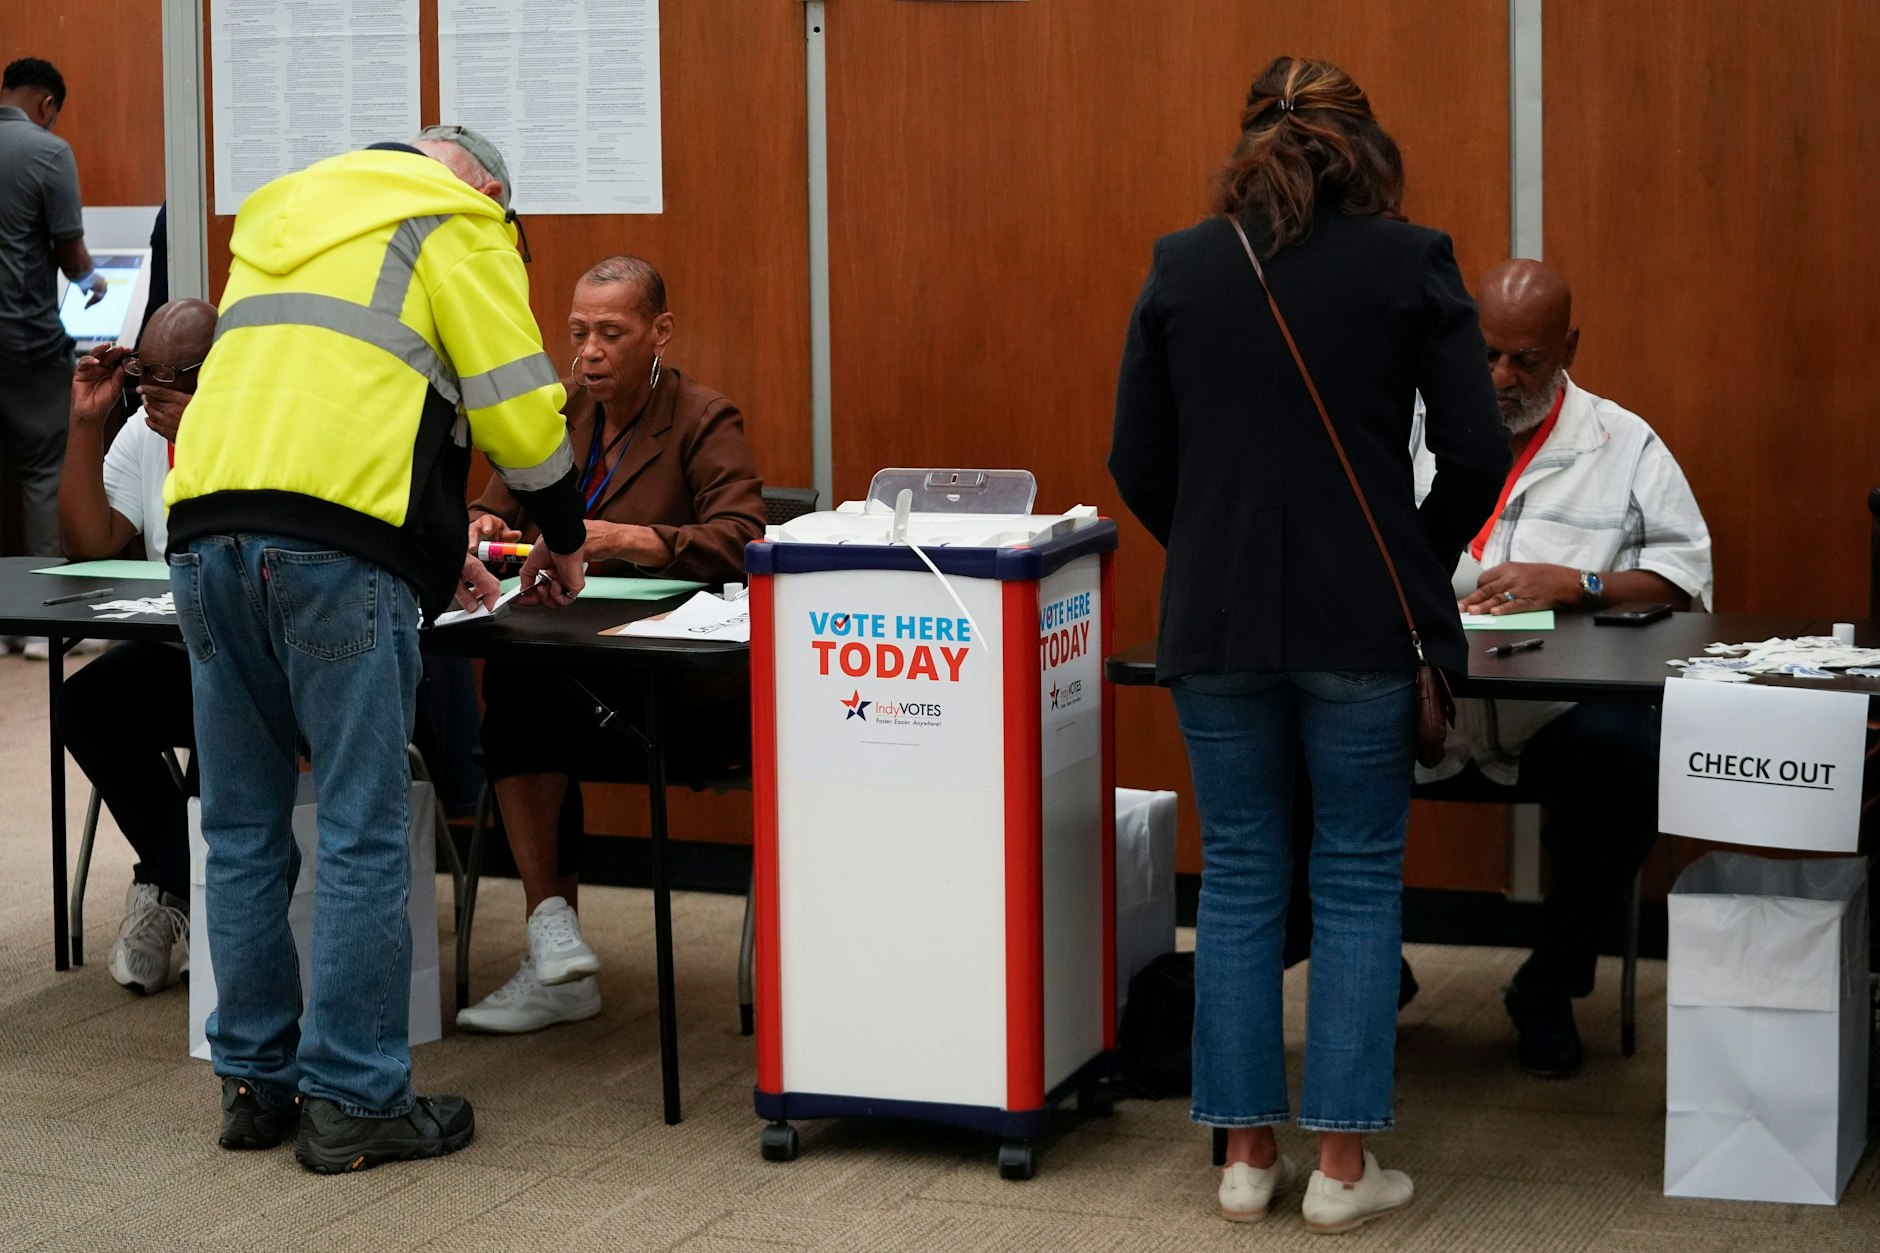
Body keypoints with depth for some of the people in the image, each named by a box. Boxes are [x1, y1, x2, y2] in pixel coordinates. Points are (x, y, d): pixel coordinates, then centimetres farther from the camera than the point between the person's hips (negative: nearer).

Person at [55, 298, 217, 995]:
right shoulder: (144, 435, 7)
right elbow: (88, 545, -1)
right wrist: (86, 424, -6)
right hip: (182, 652, 6)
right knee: (84, 704, -19)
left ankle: (170, 893, -10)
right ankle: (194, 889, -7)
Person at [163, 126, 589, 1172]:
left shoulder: (282, 215, 31)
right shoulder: (456, 223, 9)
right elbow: (517, 406, 2)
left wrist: (432, 550, 34)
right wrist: (565, 540, 20)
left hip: (206, 528, 7)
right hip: (335, 549, -7)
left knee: (244, 830, 13)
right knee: (364, 833, 0)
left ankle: (255, 1082, 19)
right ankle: (353, 1100, 3)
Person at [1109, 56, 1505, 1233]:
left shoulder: (1182, 267, 3)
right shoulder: (1411, 262, -4)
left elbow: (1138, 462, 4)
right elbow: (1476, 453, -5)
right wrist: (1415, 568, 10)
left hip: (1218, 619, 2)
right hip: (1364, 625, -2)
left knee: (1240, 880, 10)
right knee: (1357, 883, 7)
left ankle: (1248, 1153, 14)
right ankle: (1343, 1164, 7)